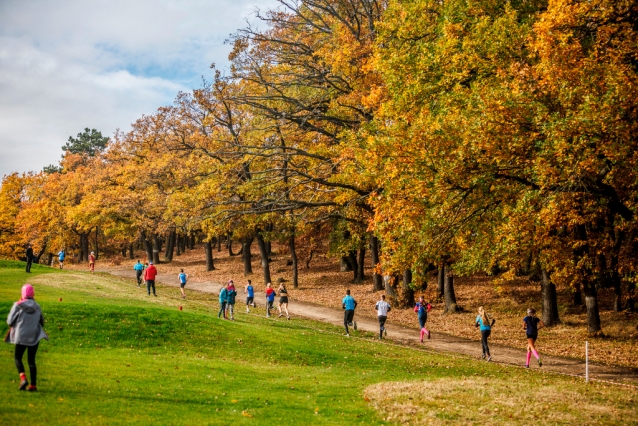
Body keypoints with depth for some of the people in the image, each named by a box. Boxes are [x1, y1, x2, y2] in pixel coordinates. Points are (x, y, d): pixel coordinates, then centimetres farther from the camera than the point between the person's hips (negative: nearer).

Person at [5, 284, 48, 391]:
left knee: (18, 358, 13)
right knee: (31, 360, 12)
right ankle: (33, 385, 8)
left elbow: (10, 322, -6)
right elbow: (42, 322, 13)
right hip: (34, 337, 3)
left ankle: (23, 378, -11)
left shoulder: (17, 305, -8)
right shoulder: (37, 306, 3)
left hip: (21, 336, -3)